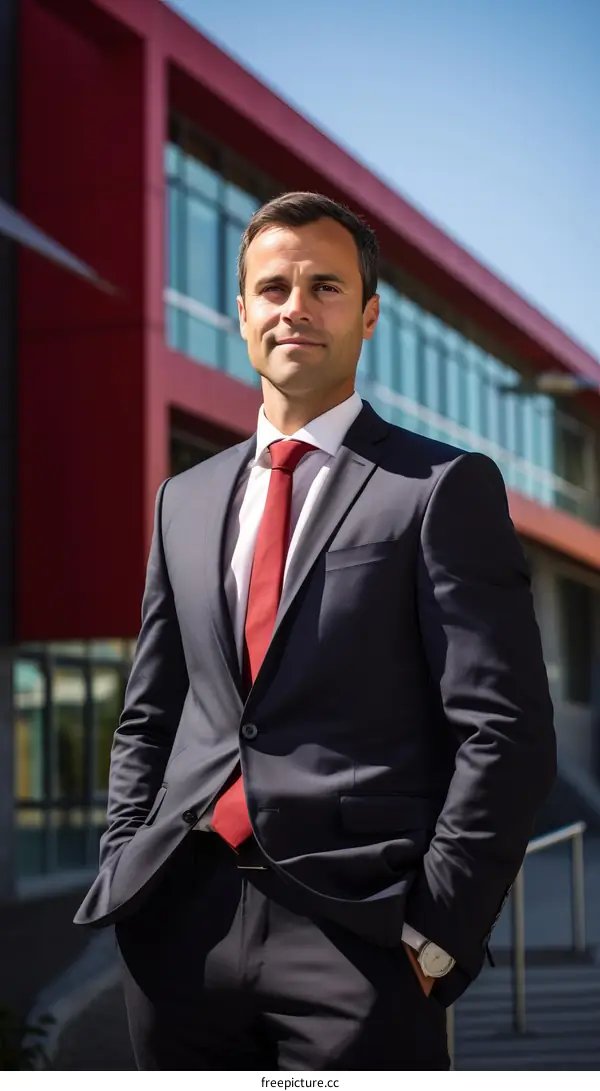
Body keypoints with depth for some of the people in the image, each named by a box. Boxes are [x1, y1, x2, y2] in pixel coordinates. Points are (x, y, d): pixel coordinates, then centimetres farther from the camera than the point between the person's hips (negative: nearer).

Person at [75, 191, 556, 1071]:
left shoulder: (443, 488, -2)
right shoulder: (186, 500, 15)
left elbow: (506, 731, -8)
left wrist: (436, 929, -12)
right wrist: (124, 876, 7)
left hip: (356, 932, -5)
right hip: (183, 925, 5)